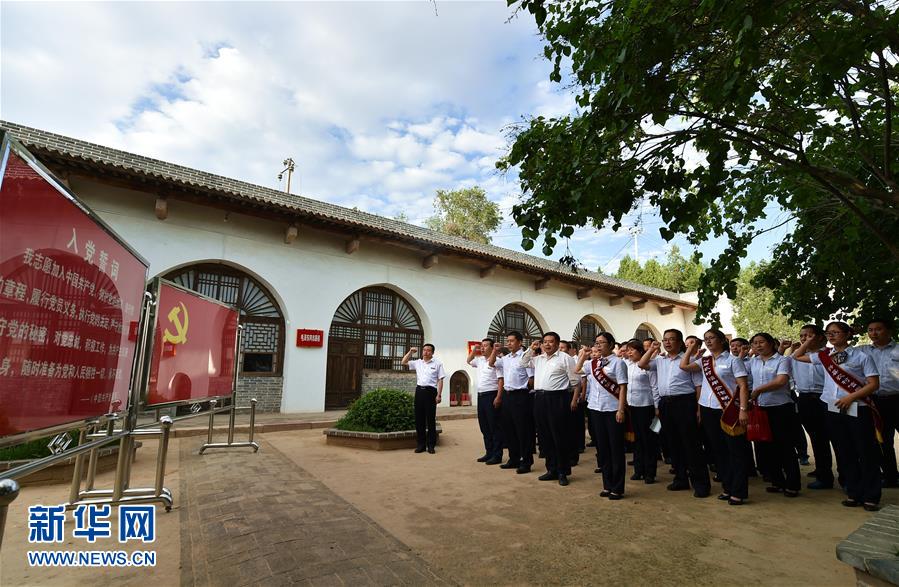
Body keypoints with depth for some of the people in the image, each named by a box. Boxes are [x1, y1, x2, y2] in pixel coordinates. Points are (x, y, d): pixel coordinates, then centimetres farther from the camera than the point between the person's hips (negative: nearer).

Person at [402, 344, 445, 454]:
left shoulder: (437, 363, 2)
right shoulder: (417, 362, 13)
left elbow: (440, 380, -1)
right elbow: (403, 362, 16)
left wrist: (439, 395, -9)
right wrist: (410, 352, 6)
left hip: (430, 391, -4)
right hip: (419, 390, 4)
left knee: (431, 419, 1)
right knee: (419, 418, 6)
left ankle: (431, 445, 11)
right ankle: (421, 444, 16)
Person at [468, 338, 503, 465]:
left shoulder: (497, 361, -11)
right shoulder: (480, 360, 12)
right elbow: (469, 361, 28)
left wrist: (498, 397, -24)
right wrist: (474, 350, 15)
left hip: (491, 395, -8)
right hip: (481, 395, 8)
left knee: (494, 426, 0)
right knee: (484, 426, 13)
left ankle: (497, 455, 8)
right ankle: (489, 453, 24)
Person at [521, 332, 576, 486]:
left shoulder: (564, 358, -2)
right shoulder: (538, 359, 16)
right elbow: (523, 363, 25)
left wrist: (574, 398, -2)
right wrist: (531, 349, 13)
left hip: (557, 399, -6)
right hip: (539, 398, 6)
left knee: (559, 436, 0)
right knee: (545, 436, 11)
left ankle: (563, 472, 13)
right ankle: (552, 469, 24)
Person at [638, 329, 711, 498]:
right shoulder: (660, 360, 13)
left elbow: (698, 385, -4)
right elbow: (641, 364, 9)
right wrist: (652, 350, 4)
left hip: (684, 403, -5)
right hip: (665, 403, 6)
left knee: (691, 443, -2)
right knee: (674, 443, 13)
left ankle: (701, 483, 8)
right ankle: (681, 479, 24)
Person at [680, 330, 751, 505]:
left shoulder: (733, 360, -3)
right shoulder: (704, 361, 13)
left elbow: (743, 386, -8)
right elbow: (683, 366, 3)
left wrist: (743, 409, -16)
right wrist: (690, 349, 10)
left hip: (728, 410, -5)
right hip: (708, 410, 6)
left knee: (735, 451, 0)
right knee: (718, 450, 12)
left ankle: (739, 492, 9)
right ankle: (727, 488, 23)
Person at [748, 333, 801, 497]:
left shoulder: (782, 360, -6)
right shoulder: (753, 362, 10)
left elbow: (781, 381, -20)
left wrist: (758, 389, -18)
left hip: (781, 408, -6)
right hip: (760, 409, 6)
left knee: (785, 447, 3)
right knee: (764, 447, 11)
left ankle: (792, 485, 18)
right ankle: (778, 482, 27)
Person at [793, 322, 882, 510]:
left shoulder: (862, 356, -4)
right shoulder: (824, 356, 8)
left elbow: (874, 384, -6)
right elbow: (797, 356, 19)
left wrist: (850, 397, -16)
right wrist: (811, 339, 12)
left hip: (858, 410, -4)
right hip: (834, 410, 4)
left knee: (866, 453, 3)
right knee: (844, 454, 10)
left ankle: (871, 497, 14)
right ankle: (854, 494, 21)